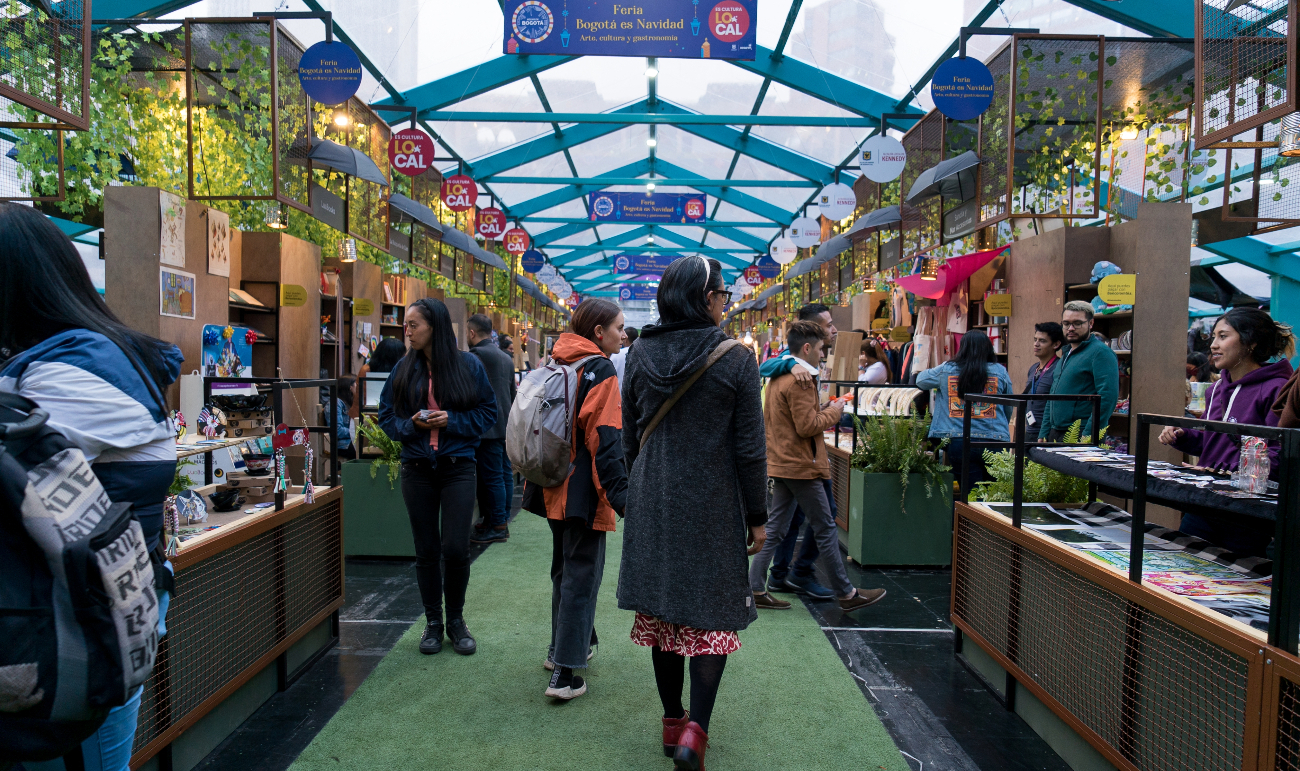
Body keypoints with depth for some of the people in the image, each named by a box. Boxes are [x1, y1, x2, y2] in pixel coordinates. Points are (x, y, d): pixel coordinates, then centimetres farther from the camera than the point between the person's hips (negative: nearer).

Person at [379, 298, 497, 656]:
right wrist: (412, 425, -11)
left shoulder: (468, 365, -3)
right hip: (417, 469, 2)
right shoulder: (404, 368, 3)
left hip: (457, 468, -2)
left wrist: (452, 421, -14)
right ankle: (433, 622, 26)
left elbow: (488, 412, 0)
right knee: (426, 550, 10)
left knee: (456, 549, -4)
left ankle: (456, 620, 19)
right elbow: (387, 416, 8)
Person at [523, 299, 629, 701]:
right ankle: (564, 673, 0)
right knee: (582, 577, -2)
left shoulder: (556, 368, 11)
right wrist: (621, 495, -24)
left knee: (564, 569, 21)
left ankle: (563, 648, 34)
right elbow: (607, 441, -21)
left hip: (556, 487, 8)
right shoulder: (600, 372, -14)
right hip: (584, 493, -8)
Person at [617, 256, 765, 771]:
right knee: (714, 613, 7)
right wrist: (757, 516, 1)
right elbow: (750, 450, -8)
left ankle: (672, 722, 26)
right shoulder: (736, 362, -11)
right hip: (714, 507, -4)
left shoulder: (639, 354, 0)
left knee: (661, 610, 14)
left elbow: (629, 438, 7)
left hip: (651, 502, 4)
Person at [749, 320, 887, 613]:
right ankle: (847, 594, 11)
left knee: (774, 529, 11)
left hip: (781, 464, 10)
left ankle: (756, 589, 13)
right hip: (802, 467, -10)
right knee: (826, 530, 1)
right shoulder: (799, 381, -18)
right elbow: (807, 426, -22)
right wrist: (833, 413, -6)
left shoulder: (778, 377, 13)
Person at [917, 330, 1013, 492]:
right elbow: (1009, 408, 11)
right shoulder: (1000, 371, 4)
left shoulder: (945, 370, 3)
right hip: (994, 441, 0)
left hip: (958, 442, 0)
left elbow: (920, 380, 22)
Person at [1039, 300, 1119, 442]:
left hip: (1081, 437, -8)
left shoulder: (1100, 352, -8)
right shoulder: (1066, 355, 20)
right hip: (1055, 435, 8)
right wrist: (1043, 434, 16)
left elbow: (1107, 396, -19)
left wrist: (1088, 435, -22)